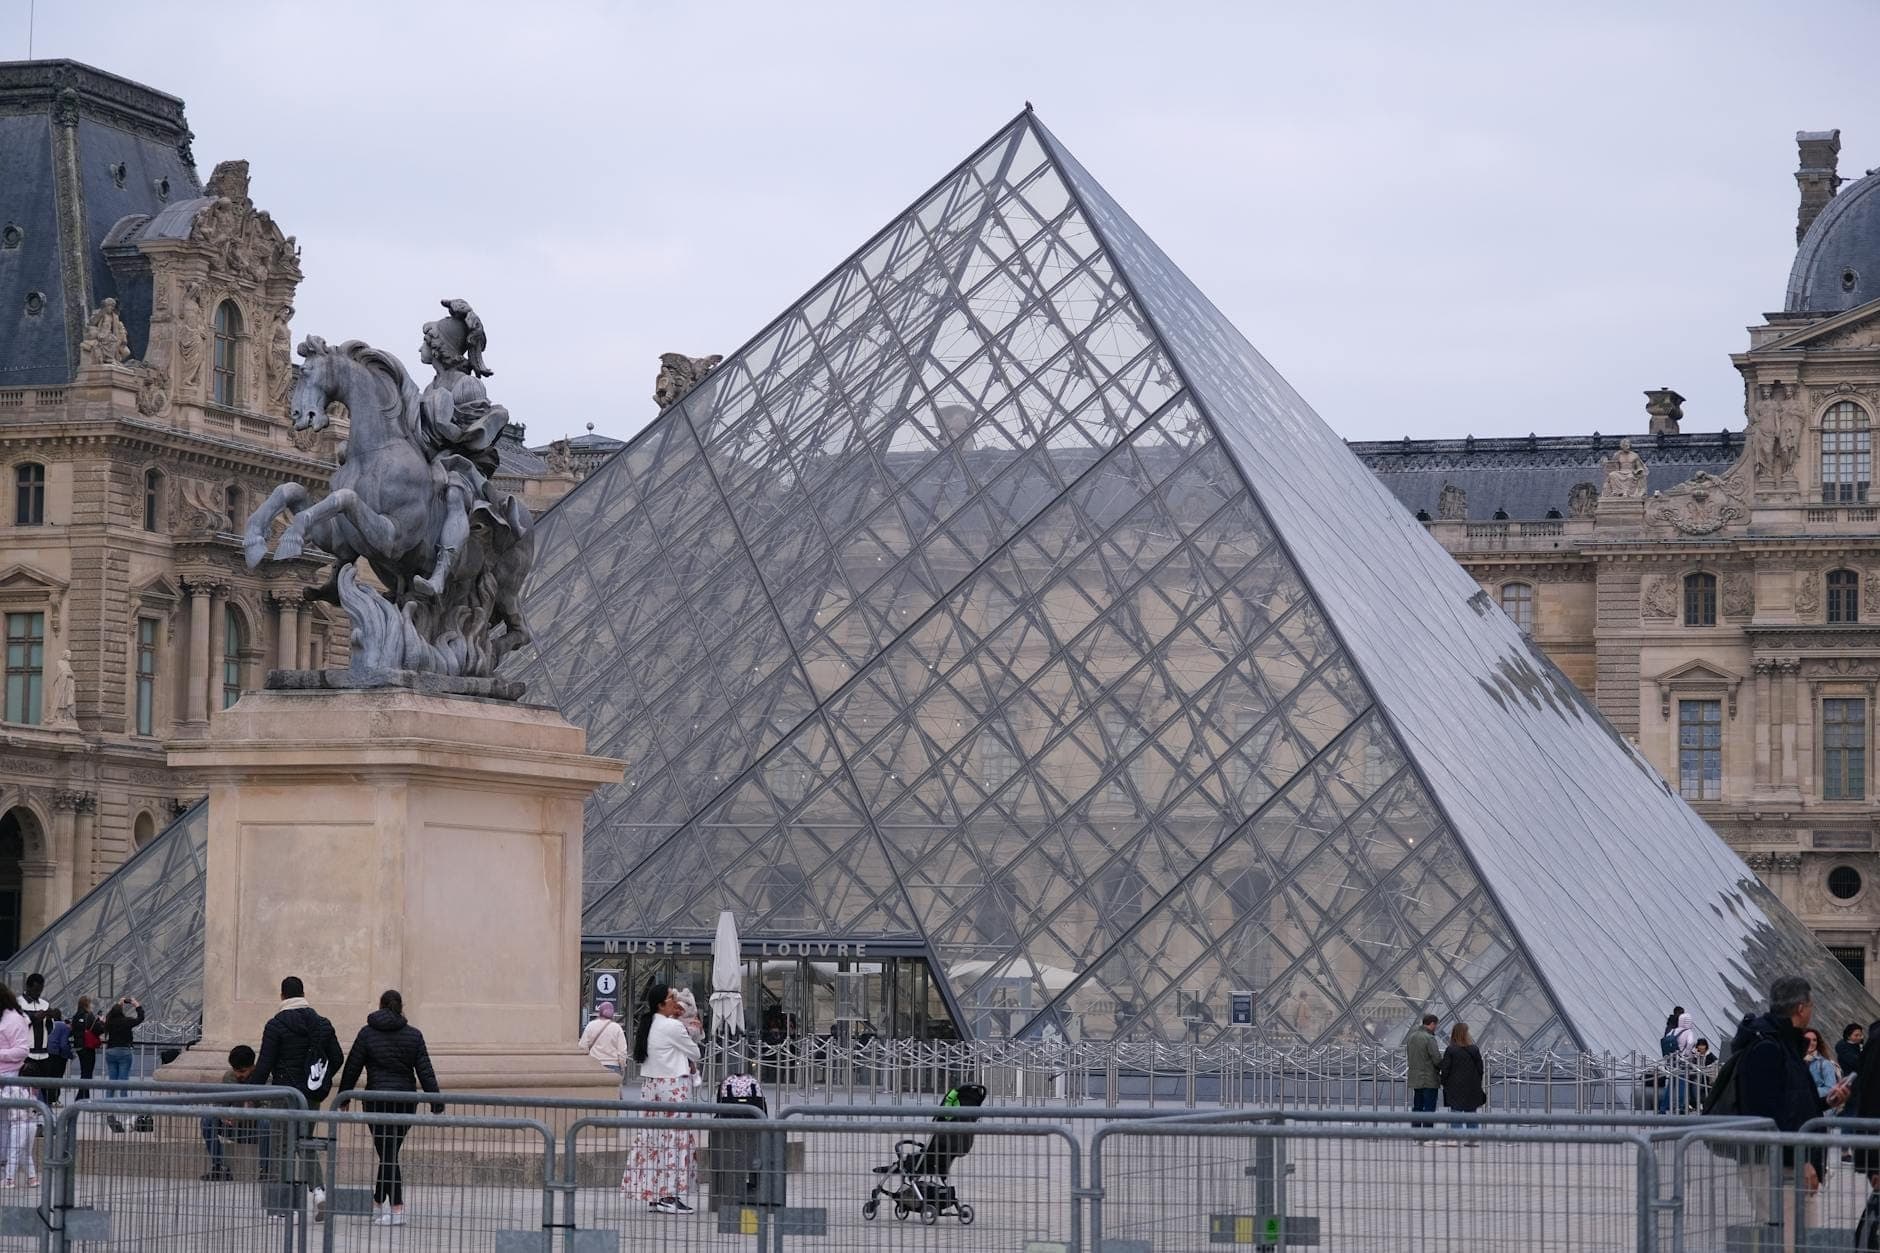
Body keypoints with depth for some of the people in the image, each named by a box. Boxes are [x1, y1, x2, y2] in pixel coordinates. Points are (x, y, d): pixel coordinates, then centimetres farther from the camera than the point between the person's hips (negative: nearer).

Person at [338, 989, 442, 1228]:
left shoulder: (367, 1034, 0)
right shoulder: (414, 1035, 5)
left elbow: (352, 1068, 2)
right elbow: (425, 1071, 2)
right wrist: (436, 1103, 2)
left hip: (378, 1100, -3)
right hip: (407, 1101, 3)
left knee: (387, 1155, -4)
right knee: (389, 1153, 15)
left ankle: (397, 1209, -12)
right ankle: (378, 1204, 25)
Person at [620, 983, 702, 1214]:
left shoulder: (647, 1026, 10)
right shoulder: (672, 1027, -14)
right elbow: (694, 1053, -4)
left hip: (650, 1085, 9)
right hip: (673, 1086, -9)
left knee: (653, 1137, 9)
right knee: (675, 1137, -4)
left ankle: (653, 1194, 10)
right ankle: (669, 1194, -6)